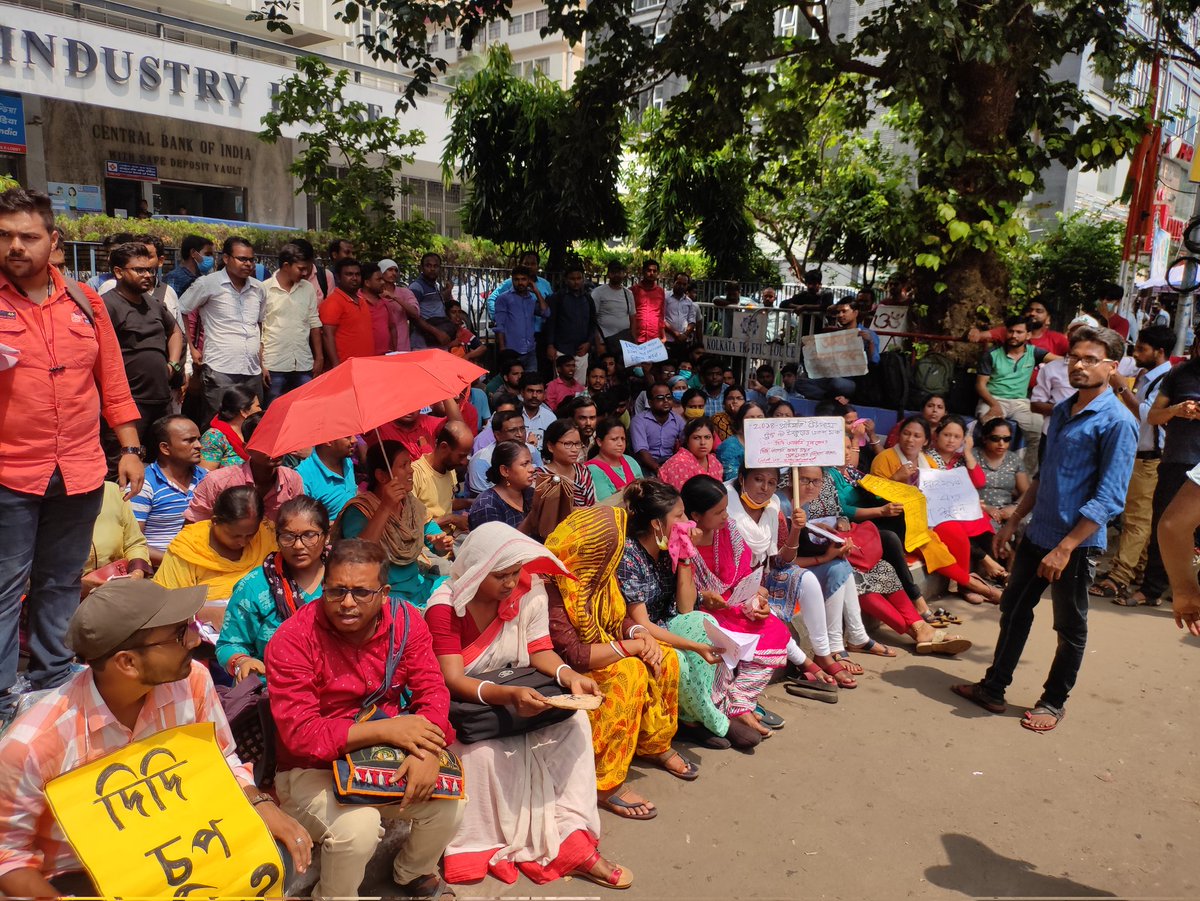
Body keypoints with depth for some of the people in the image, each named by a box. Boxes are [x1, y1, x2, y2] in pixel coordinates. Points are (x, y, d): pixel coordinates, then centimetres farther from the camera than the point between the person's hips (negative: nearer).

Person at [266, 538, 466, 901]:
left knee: (450, 802, -13)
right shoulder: (292, 639, -21)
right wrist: (385, 728, -28)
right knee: (358, 827, -30)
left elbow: (432, 690, -8)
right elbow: (299, 734, -25)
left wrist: (428, 750, -28)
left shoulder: (405, 621, -8)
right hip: (311, 770, -4)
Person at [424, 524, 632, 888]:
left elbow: (540, 651, -6)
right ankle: (478, 847, -11)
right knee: (482, 748, -34)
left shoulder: (528, 591, -7)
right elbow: (452, 681, -27)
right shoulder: (445, 606, -21)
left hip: (518, 695, 5)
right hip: (463, 706, -5)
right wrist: (508, 695, -44)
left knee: (574, 720, -17)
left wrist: (569, 676, -28)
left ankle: (570, 841, -17)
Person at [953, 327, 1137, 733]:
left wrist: (1065, 548, -22)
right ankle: (993, 688, 28)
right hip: (1036, 533, 7)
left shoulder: (1116, 422, -16)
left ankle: (1054, 701, 28)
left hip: (1075, 542, -7)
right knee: (1013, 611, 15)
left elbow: (1109, 499, -20)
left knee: (1070, 628, 11)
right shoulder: (1062, 411, 8)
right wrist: (1013, 522, 14)